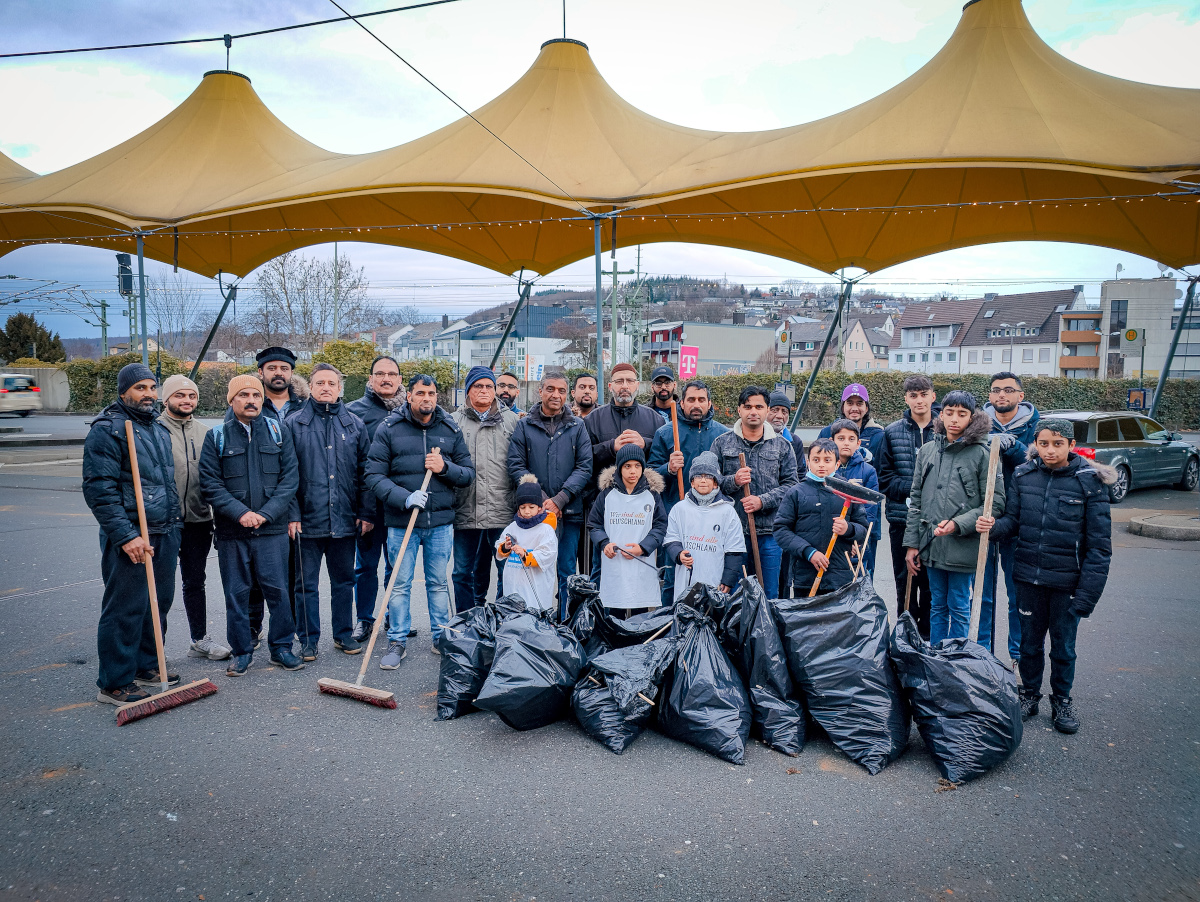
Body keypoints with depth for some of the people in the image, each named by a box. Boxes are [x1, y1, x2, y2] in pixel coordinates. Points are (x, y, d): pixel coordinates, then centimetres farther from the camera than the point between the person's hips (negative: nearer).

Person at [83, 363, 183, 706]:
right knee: (126, 609, -3)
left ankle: (146, 667, 28)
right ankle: (114, 684, 8)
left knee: (158, 602, 14)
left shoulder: (160, 429, 17)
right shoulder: (107, 430, -10)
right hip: (130, 537, -8)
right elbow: (99, 490, -16)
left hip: (165, 534, 8)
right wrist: (125, 536, -20)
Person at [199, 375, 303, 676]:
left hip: (272, 529, 0)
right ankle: (242, 652, 22)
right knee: (236, 594, 8)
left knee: (278, 591, 3)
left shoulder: (279, 432, 5)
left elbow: (290, 478, 0)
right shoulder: (216, 436, 3)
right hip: (231, 532, 0)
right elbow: (210, 484, -3)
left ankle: (281, 647, 18)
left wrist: (265, 514, -11)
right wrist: (240, 513, -15)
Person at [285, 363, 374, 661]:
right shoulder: (293, 424, 1)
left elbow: (365, 472, 7)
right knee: (306, 584, 7)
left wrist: (367, 513, 2)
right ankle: (308, 639, 21)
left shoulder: (355, 425, 7)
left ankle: (344, 634, 26)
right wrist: (291, 514, -9)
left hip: (345, 521, 2)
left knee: (344, 581, 13)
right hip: (307, 521, -2)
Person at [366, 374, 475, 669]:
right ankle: (397, 641, 20)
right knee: (400, 585, 6)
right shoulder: (389, 429, -3)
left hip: (441, 522, 2)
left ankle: (441, 637, 26)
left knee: (438, 583, 13)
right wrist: (405, 498, -20)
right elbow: (374, 476, -7)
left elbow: (468, 474, 7)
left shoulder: (451, 430, 5)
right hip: (401, 522, -2)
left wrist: (444, 468, -13)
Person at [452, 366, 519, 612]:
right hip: (465, 511, 1)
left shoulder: (511, 420, 10)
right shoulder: (454, 421, 10)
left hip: (502, 510, -1)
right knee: (463, 573, 9)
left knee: (508, 570, 3)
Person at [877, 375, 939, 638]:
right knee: (904, 582, 9)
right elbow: (884, 479, 2)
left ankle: (928, 636, 18)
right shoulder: (892, 432, 5)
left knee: (932, 583, 5)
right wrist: (915, 487, -11)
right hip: (902, 518, 1)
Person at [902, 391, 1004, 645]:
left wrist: (958, 524, -19)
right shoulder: (927, 450, 7)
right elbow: (915, 500, 10)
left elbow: (995, 502, -9)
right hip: (931, 545, 5)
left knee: (959, 609, 7)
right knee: (937, 606, 17)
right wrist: (912, 543, 7)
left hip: (963, 547, -4)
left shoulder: (982, 454, -8)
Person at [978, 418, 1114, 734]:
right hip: (1028, 577, 2)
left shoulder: (1089, 481, -10)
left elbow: (1099, 544, -9)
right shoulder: (1023, 475, -1)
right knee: (1030, 641, 15)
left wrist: (1088, 592, -13)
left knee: (1063, 646, 12)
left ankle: (1062, 701, 32)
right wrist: (994, 526, -18)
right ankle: (1029, 694, 33)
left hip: (1066, 581, -2)